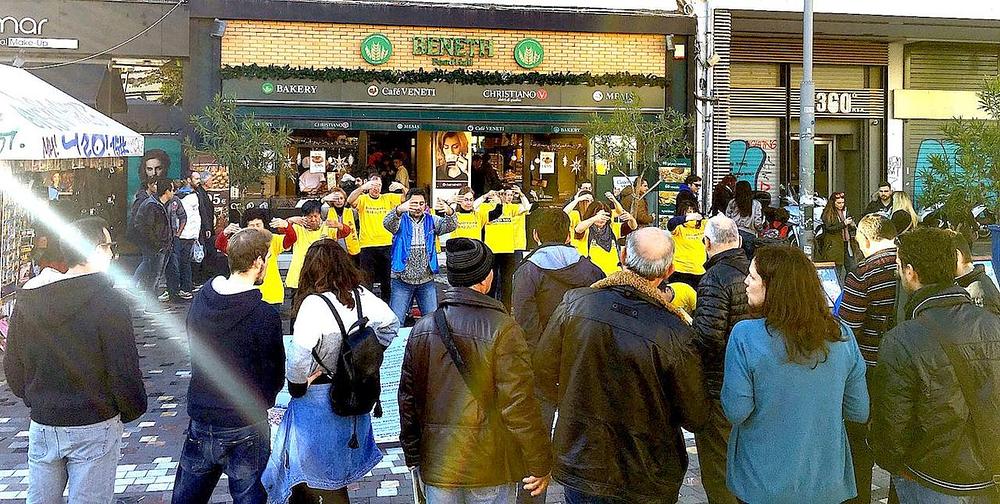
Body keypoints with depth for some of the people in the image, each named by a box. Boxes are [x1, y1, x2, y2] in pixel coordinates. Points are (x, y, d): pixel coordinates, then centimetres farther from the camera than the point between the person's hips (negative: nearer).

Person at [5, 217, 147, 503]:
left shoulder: (27, 299, 1)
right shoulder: (108, 300, -17)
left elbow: (12, 367, 7)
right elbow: (124, 370, -17)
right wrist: (131, 411, 0)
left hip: (42, 425, 5)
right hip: (94, 427, -5)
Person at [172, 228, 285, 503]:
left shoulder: (201, 297, -5)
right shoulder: (265, 316, -21)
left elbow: (195, 349, 6)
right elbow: (275, 378, -10)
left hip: (199, 420, 5)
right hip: (245, 429, -5)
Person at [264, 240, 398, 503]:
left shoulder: (315, 304, -24)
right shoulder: (362, 297, -6)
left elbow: (298, 355, -31)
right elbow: (391, 324, 9)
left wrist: (297, 385, -14)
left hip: (318, 397, -6)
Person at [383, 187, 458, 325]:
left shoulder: (432, 221, 5)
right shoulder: (401, 220, -1)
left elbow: (450, 226, -12)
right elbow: (387, 223, -23)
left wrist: (449, 212, -37)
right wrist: (399, 210, -46)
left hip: (427, 280, 2)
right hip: (402, 280, -2)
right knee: (396, 321, 1)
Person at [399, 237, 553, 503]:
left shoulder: (422, 329, -1)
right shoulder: (503, 329, -17)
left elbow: (408, 399, 5)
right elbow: (520, 406, -18)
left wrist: (412, 456, 17)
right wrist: (540, 464, -7)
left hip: (437, 463, 4)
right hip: (491, 468, -4)